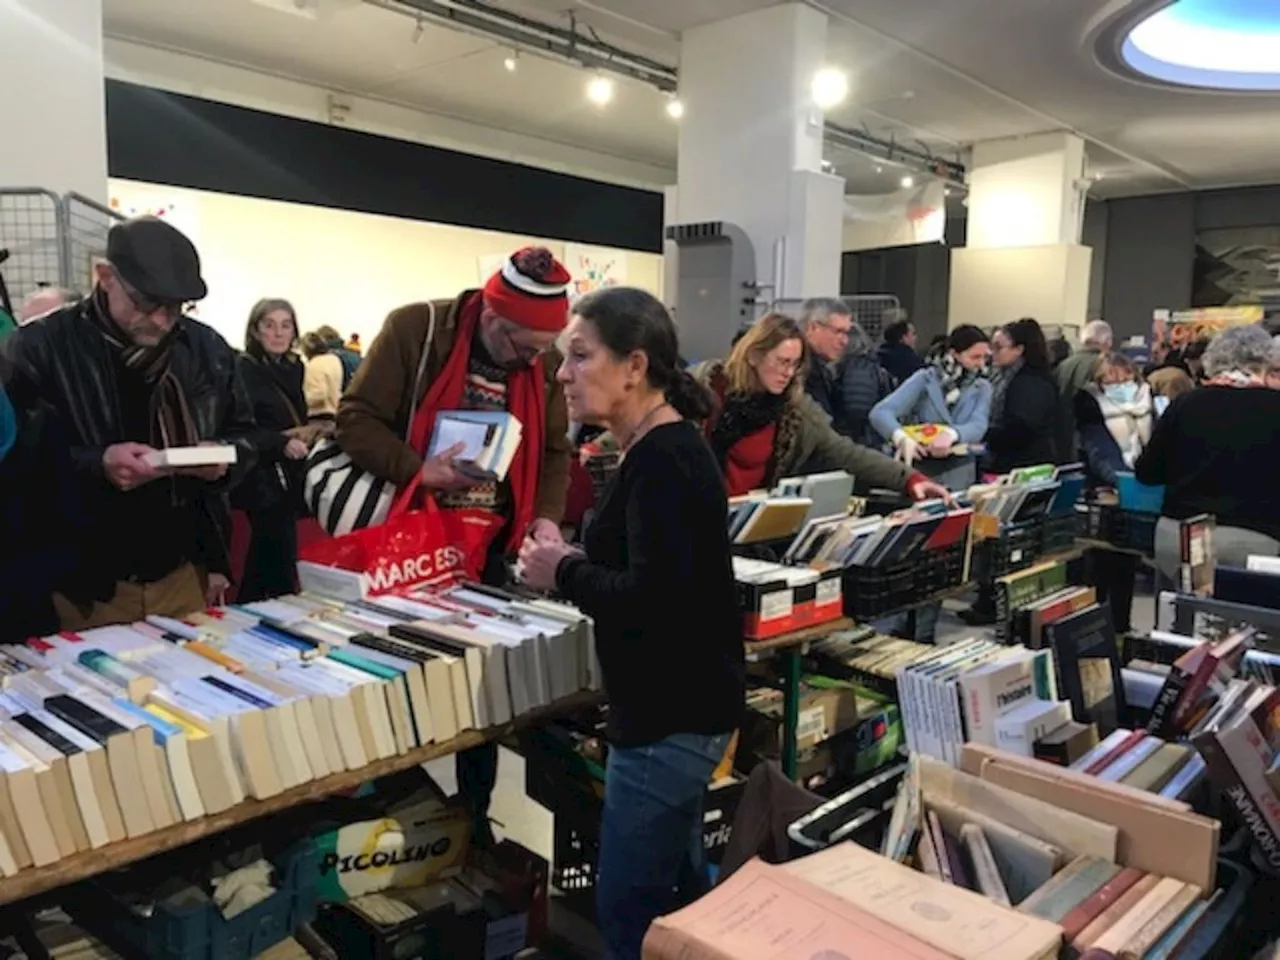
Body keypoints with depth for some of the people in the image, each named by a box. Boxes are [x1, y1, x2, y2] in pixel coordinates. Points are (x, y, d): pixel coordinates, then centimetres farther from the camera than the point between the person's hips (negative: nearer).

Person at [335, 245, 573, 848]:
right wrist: (417, 469, -26)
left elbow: (554, 451, 8)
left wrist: (546, 516, -8)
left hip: (492, 550, 4)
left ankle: (474, 815, 30)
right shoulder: (415, 330, -13)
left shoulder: (546, 361, 1)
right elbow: (356, 419, -12)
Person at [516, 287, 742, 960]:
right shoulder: (664, 449, 10)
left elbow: (653, 601, -29)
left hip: (670, 717, -10)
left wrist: (564, 574, -15)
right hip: (679, 706, 10)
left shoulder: (661, 461, -21)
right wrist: (578, 562, 2)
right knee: (677, 895, 23)